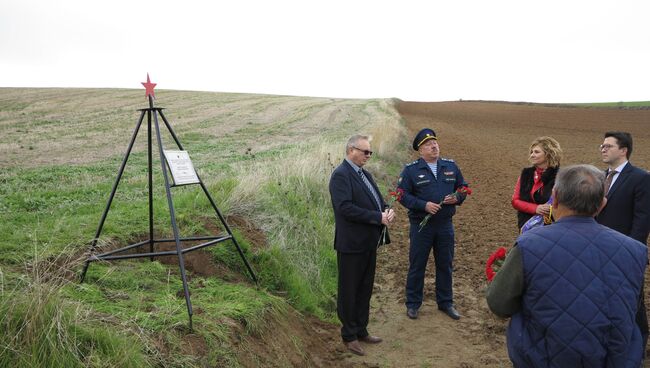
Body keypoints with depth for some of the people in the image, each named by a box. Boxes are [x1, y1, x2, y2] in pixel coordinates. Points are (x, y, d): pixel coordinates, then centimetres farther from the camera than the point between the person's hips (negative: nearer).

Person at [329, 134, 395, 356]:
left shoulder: (364, 174, 13)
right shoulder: (341, 175, -15)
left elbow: (377, 200, 15)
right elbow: (345, 208, -25)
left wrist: (387, 211, -8)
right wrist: (378, 218, -22)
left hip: (368, 242, 9)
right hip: (351, 243, -9)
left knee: (365, 289, 18)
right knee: (349, 291, 6)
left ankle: (361, 330, 33)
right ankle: (349, 336, 20)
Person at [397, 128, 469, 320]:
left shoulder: (451, 166, 7)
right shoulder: (411, 170, -6)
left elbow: (463, 187, 14)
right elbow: (403, 195, -9)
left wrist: (457, 198, -8)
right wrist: (424, 205, -20)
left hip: (445, 225, 4)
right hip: (421, 225, -3)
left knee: (445, 265, 13)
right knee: (417, 265, 5)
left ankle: (445, 302, 28)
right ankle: (413, 304, 19)